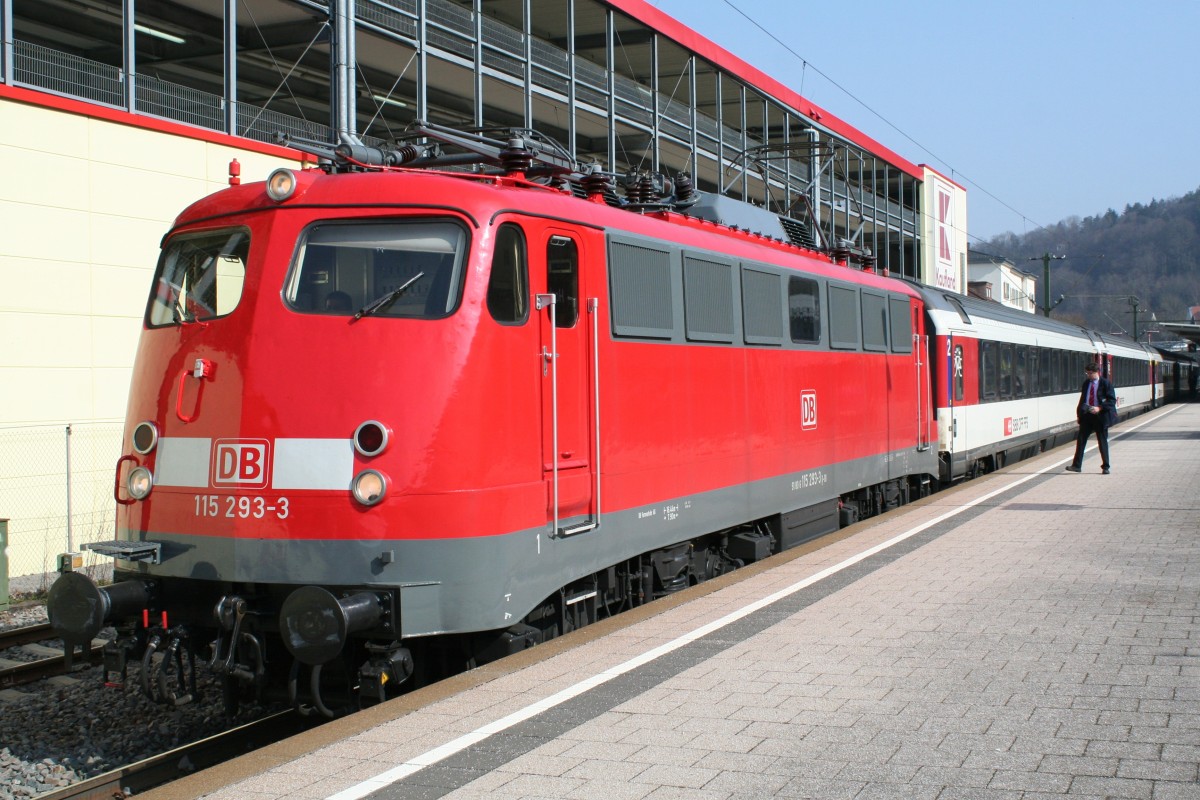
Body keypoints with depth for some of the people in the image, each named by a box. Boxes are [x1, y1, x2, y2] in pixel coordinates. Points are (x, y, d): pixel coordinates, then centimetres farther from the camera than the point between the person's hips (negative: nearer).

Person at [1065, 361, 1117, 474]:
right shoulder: (1086, 383, 10)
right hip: (1087, 415, 4)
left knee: (1102, 442, 4)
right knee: (1081, 440, -1)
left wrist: (1100, 408, -21)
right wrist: (1079, 413, 9)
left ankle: (1105, 467, 13)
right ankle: (1077, 466, 2)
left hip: (1100, 416, -4)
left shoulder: (1106, 383, -6)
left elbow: (1112, 400, -9)